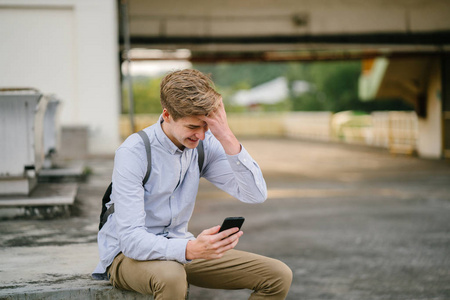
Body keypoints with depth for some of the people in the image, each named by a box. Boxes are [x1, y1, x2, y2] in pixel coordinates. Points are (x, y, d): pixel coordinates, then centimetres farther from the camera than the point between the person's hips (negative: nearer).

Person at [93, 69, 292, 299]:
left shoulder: (205, 144, -6)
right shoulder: (133, 153, -22)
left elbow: (256, 194, -14)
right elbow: (131, 239, -29)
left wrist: (227, 138, -25)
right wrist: (191, 249, -46)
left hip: (177, 248, 6)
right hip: (129, 254, -6)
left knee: (279, 276, -6)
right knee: (171, 277, -42)